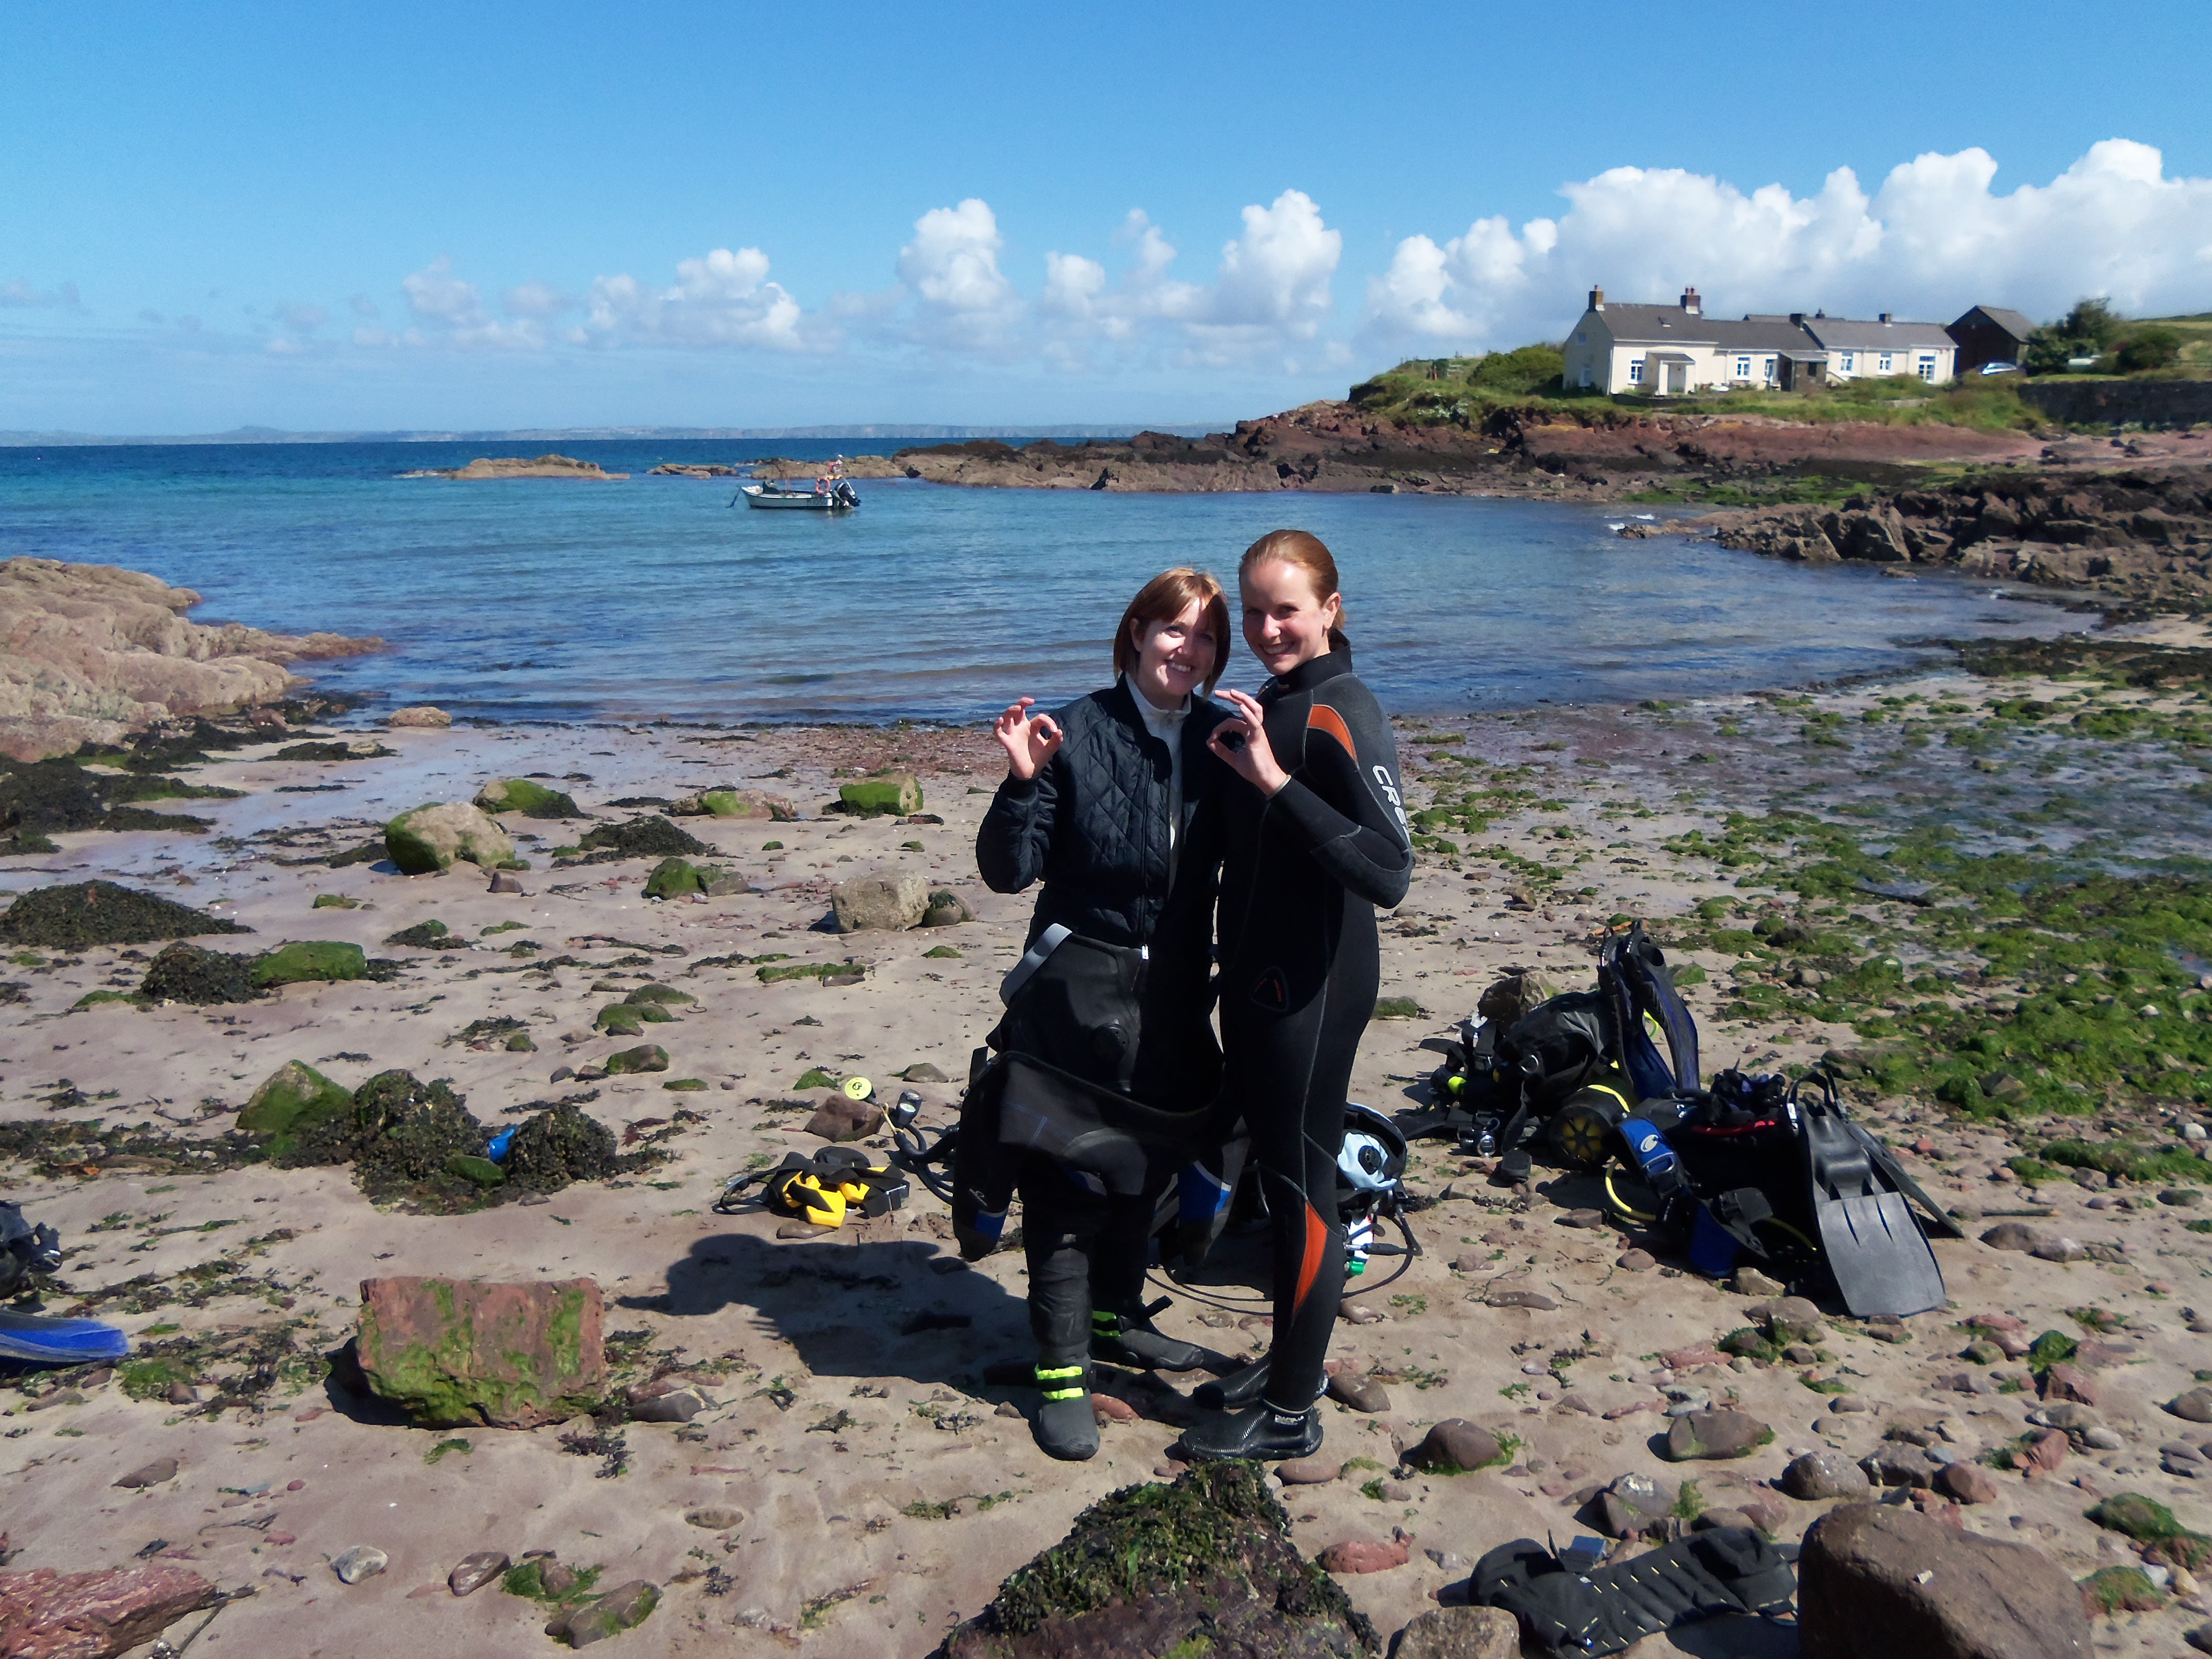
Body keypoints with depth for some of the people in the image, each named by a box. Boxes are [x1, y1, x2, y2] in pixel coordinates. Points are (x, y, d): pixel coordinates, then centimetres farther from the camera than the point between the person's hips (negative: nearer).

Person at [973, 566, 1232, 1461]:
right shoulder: (1075, 733, -13)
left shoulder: (1222, 739, 0)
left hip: (1173, 1000, 5)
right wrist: (1022, 782, -28)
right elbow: (1008, 872, -13)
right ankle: (1062, 1371, 14)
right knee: (1068, 1180, 1)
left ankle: (1115, 1318, 40)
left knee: (1145, 1166, 19)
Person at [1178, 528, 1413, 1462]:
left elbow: (1389, 872, -29)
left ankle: (1291, 1414, 16)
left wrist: (1276, 781, -32)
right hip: (1259, 979, 9)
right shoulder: (1273, 704, 11)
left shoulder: (1339, 716, -18)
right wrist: (1231, 765, 5)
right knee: (1275, 1172, 19)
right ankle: (1286, 1360, 36)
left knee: (1301, 1185, 2)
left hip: (1311, 990, -9)